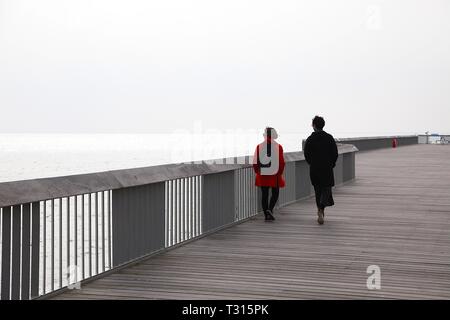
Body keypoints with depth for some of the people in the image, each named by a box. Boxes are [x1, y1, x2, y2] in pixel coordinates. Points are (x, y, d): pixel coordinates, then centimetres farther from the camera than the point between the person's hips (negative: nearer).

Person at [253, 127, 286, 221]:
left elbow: (255, 162, -1)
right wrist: (280, 173, 4)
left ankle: (267, 215, 9)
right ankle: (269, 209, -10)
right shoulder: (278, 147, -6)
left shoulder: (259, 146, -1)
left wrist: (258, 172, 12)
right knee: (275, 194, 11)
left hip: (262, 175, 2)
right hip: (275, 175, -2)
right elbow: (282, 162, -8)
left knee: (264, 195, 9)